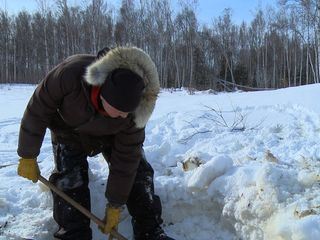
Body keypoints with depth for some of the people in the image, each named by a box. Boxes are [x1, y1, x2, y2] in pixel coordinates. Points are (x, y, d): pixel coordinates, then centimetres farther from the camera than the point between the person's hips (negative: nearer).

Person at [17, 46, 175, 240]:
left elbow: (126, 159, -26)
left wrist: (115, 206, -17)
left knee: (136, 170, -8)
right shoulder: (70, 73, -43)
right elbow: (37, 110, -26)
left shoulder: (134, 111, -36)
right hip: (70, 132, 0)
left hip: (110, 135, 1)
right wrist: (28, 156, -17)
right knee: (69, 180, -13)